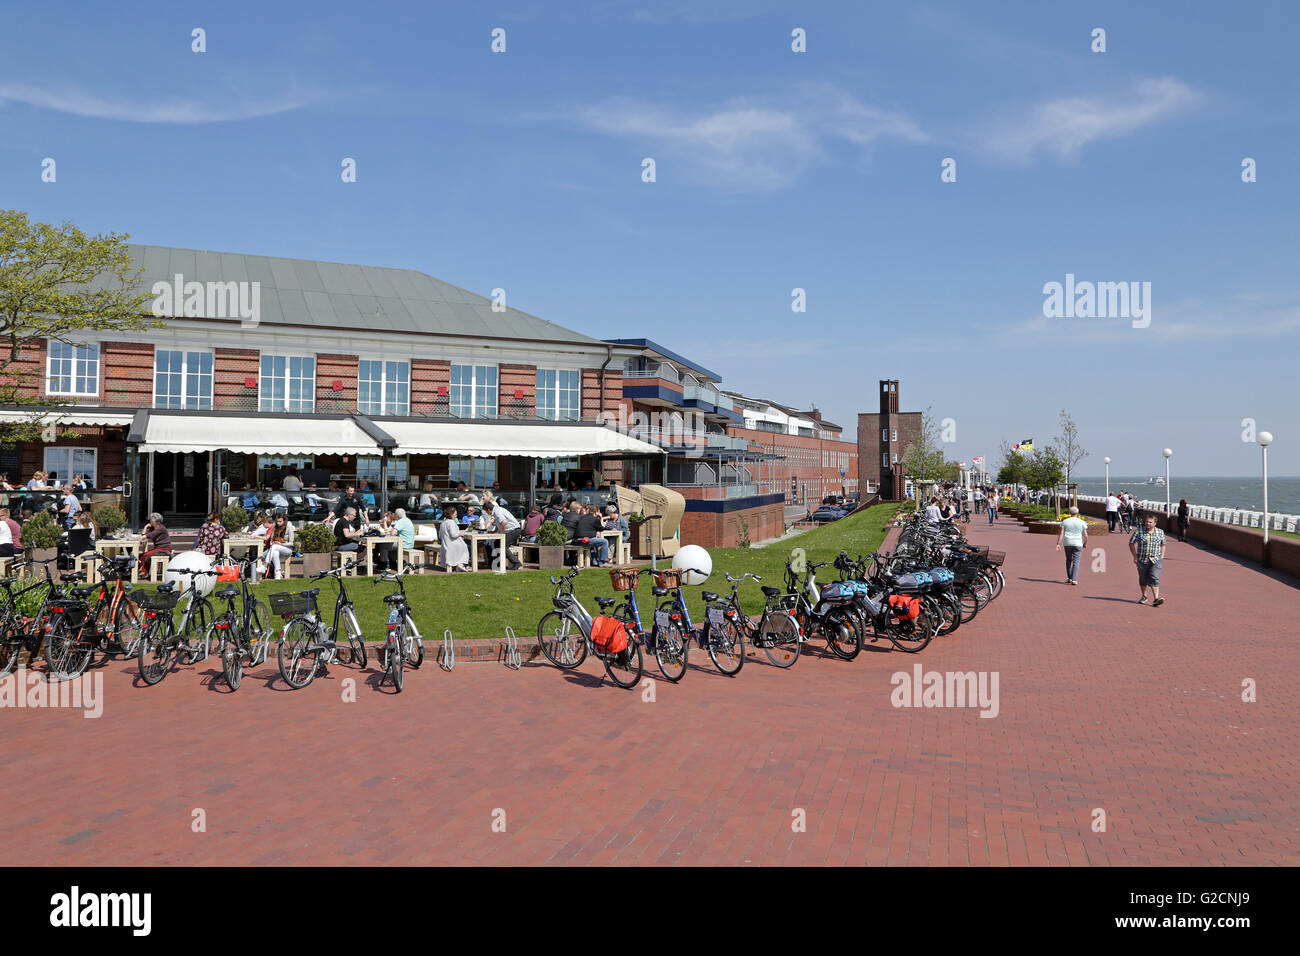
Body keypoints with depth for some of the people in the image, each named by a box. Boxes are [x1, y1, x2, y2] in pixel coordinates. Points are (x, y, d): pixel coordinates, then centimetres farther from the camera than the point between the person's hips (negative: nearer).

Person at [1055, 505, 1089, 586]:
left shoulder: (1065, 522, 2)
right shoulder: (1082, 522, 0)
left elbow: (1061, 534, -5)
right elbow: (1085, 535, 0)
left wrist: (1058, 544, -6)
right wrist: (1085, 543, 16)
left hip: (1067, 544, 2)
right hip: (1078, 544, -1)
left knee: (1068, 560, 17)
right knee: (1076, 562, -1)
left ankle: (1069, 578, 19)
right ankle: (1074, 579, -10)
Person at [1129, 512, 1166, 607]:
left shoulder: (1160, 532, 5)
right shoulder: (1139, 531, -2)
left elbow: (1163, 544, 20)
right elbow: (1131, 543, 4)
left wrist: (1162, 556, 11)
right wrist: (1135, 557, -1)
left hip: (1156, 560, 0)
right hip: (1142, 560, 0)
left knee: (1155, 579, -13)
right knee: (1143, 579, 12)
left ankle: (1156, 599, -21)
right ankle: (1144, 596, 33)